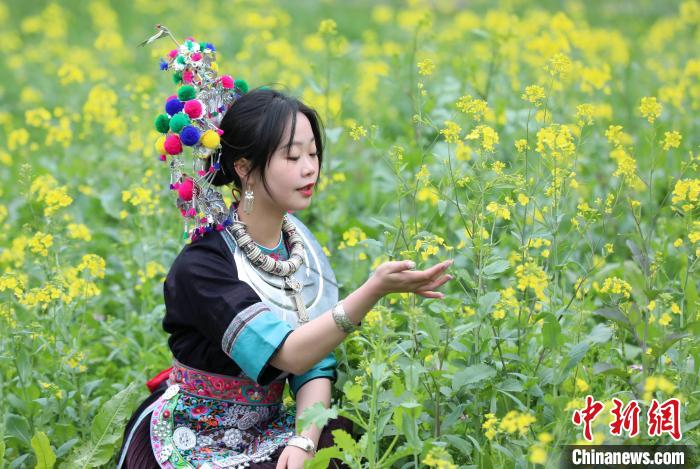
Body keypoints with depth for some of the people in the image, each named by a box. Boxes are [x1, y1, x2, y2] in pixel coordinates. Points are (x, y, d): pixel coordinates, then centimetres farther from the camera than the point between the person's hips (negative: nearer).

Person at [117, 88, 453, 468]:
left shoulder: (302, 249, 1)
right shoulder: (200, 266, -20)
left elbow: (316, 364, -3)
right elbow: (289, 354, -27)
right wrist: (374, 290, -38)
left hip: (264, 432, 6)